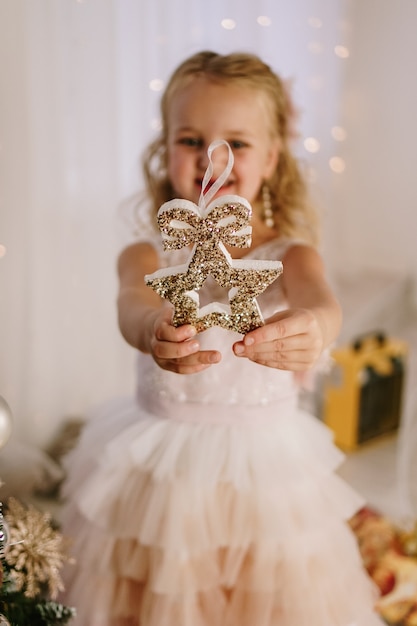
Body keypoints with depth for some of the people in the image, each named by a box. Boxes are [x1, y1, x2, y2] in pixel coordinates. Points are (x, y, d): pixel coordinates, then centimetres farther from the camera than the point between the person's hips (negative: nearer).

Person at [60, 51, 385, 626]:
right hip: (160, 470, 0)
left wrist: (310, 329, -51)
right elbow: (133, 303, -27)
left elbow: (323, 304, -26)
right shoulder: (149, 252, -5)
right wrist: (155, 332, -52)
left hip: (268, 468, 0)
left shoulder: (289, 253, -5)